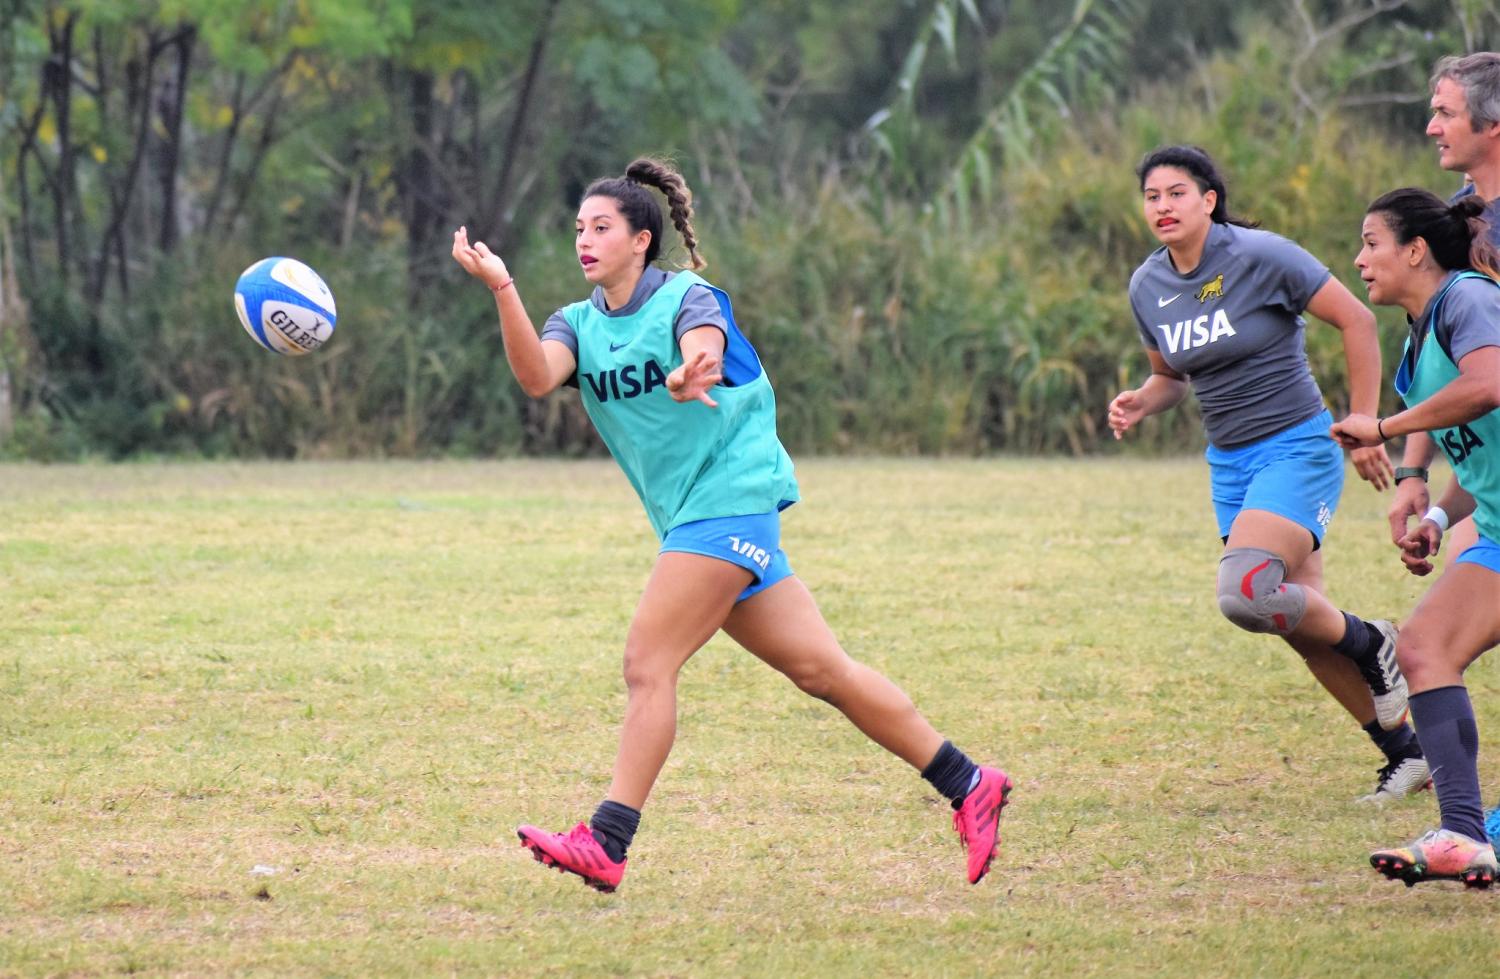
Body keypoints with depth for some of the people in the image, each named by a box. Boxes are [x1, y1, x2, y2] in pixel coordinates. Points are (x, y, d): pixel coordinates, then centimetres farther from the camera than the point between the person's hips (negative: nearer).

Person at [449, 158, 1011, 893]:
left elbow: (703, 349, -30)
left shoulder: (688, 298, -6)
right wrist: (502, 289, -27)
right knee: (824, 671, 6)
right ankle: (968, 785, 12)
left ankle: (605, 845, -19)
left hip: (730, 496, -7)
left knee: (647, 663, -16)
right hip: (693, 520, 7)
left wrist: (690, 375, -54)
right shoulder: (579, 323, 10)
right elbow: (536, 375, -12)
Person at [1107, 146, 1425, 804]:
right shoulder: (1147, 287, 4)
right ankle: (1405, 750, 21)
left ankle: (1370, 644, 2)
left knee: (1244, 591, -25)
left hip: (1296, 447, -7)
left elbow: (1356, 321, -10)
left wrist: (1363, 426, -11)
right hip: (1230, 463, 7)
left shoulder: (1262, 257, -15)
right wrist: (1140, 403, -4)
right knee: (1299, 618, 7)